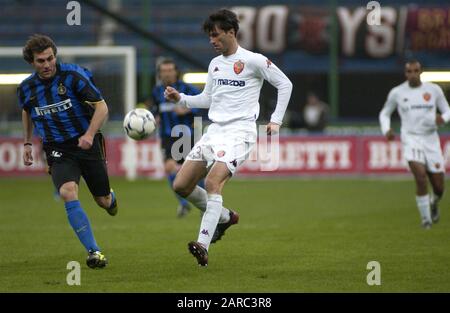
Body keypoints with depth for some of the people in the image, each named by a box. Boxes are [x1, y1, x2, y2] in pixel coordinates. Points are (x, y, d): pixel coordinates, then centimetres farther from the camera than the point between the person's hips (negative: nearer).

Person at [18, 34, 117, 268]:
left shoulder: (73, 75, -14)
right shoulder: (26, 88, -2)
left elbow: (101, 107, -12)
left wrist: (89, 135, -25)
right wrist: (27, 143, 17)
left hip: (86, 144, -1)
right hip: (57, 151, 1)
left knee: (103, 201, 9)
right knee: (67, 192, -27)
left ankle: (110, 198, 52)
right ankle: (93, 252, -24)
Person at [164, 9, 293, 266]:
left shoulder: (253, 61, -5)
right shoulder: (215, 64, 16)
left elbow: (285, 84, 2)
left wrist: (276, 120, -3)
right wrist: (180, 98, 10)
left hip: (240, 132, -8)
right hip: (215, 130, 8)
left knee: (213, 182, -27)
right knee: (181, 186, 0)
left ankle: (203, 246, -32)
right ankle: (225, 217, 23)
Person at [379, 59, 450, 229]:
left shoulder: (433, 89, 3)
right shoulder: (397, 93, 2)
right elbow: (384, 113, 16)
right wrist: (386, 130, -4)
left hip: (431, 140, 2)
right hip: (411, 139, -2)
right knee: (420, 176, -25)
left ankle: (434, 203, 41)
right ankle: (426, 218, -9)